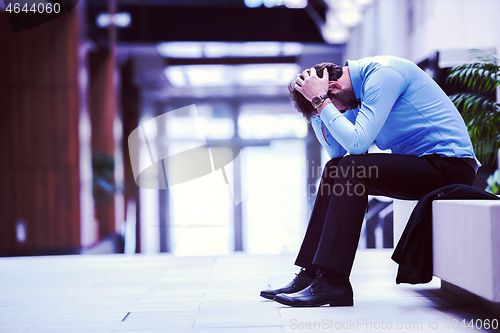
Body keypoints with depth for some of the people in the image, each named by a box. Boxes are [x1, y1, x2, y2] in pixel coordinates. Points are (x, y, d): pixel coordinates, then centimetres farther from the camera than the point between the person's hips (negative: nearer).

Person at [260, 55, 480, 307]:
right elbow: (336, 150, 13)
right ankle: (312, 273, 3)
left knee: (350, 169, -22)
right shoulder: (363, 82, 13)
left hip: (449, 166, -10)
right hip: (420, 163, 10)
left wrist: (321, 101, -17)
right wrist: (317, 109, 3)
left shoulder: (382, 73, -17)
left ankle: (332, 281, -22)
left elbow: (357, 142, -24)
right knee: (334, 170, 5)